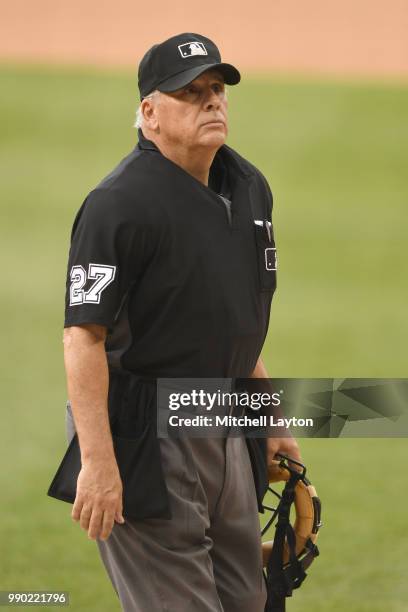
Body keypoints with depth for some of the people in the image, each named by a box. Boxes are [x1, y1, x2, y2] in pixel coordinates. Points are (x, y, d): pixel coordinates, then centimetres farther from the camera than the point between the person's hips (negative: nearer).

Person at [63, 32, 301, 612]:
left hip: (225, 429, 9)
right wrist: (98, 464, -27)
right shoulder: (120, 204, -17)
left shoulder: (248, 187, 9)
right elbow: (84, 335, -22)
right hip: (148, 440, -9)